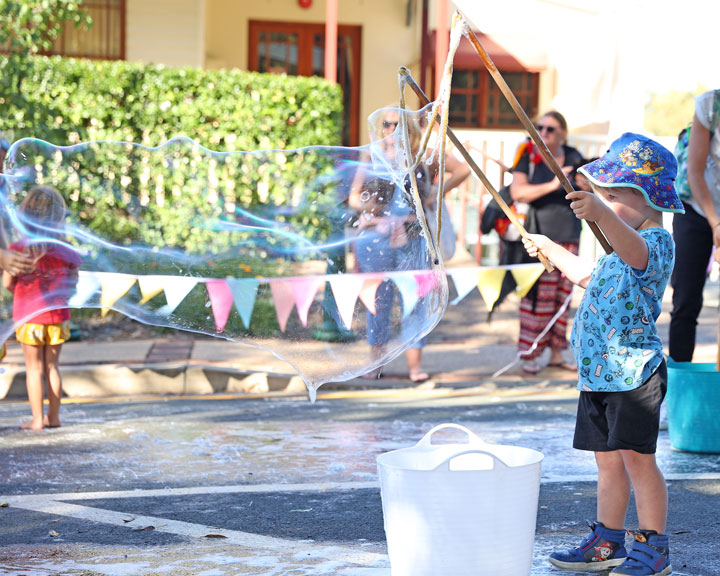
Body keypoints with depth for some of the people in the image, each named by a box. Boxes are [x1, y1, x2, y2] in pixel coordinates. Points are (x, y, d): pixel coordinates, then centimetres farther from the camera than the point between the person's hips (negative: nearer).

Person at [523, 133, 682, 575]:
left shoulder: (657, 241, -14)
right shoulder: (623, 245, 19)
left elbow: (634, 252, -40)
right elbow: (591, 275, 39)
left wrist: (602, 215, -58)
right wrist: (550, 249, 41)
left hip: (634, 370, -10)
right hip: (598, 372, 10)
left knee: (636, 456, -8)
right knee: (608, 459, 13)